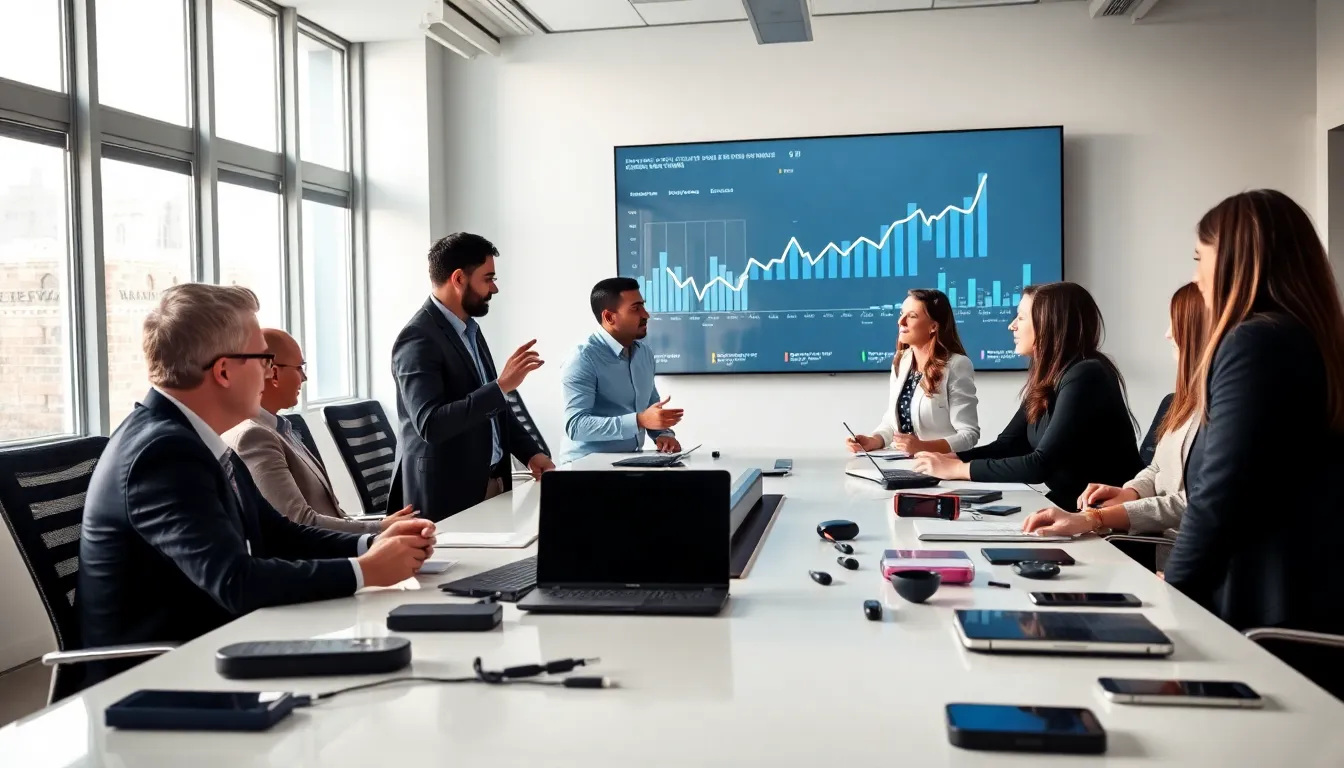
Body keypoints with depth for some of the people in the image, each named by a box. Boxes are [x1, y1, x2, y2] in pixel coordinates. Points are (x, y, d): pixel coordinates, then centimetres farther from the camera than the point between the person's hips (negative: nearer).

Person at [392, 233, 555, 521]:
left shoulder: (469, 329, 11)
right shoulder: (418, 338, -17)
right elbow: (430, 424, -27)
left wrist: (530, 452, 6)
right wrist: (501, 386, -29)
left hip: (492, 481, 8)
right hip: (448, 493, -8)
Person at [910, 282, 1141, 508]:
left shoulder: (1084, 378, -20)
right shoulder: (1046, 377, 7)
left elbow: (1040, 465, -26)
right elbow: (1007, 445, 6)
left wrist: (956, 469, -22)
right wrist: (947, 458, -10)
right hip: (1068, 503, 7)